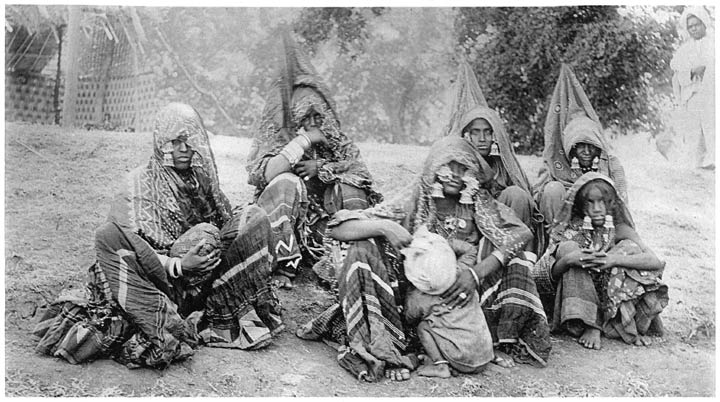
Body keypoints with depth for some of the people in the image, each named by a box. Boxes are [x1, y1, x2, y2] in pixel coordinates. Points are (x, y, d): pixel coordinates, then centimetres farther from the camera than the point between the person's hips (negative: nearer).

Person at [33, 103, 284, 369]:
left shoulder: (203, 180, 14)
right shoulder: (139, 184, -2)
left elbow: (226, 224, 18)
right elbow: (120, 244, -10)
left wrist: (218, 242, -9)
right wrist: (178, 265, -24)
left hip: (204, 281, 4)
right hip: (157, 280, -4)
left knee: (255, 217, -6)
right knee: (107, 235, -31)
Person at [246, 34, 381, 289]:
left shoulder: (333, 138, 6)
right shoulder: (269, 139, -1)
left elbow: (362, 172, -5)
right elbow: (260, 175, -22)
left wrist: (321, 168, -17)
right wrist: (304, 141, -21)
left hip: (318, 227, 2)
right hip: (279, 225, -2)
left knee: (349, 187, -19)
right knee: (287, 183, -28)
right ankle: (283, 268, -29)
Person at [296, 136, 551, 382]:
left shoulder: (479, 204, 0)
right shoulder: (412, 204, -7)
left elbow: (522, 233, -15)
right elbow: (336, 229, -13)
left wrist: (477, 272, -28)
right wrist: (384, 226, -32)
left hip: (461, 298, 2)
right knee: (364, 249, -23)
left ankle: (501, 342, -8)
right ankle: (393, 350, -25)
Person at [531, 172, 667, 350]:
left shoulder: (619, 229, -2)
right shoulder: (570, 229, -4)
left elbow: (656, 262, -18)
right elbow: (538, 276, -13)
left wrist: (615, 259, -33)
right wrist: (567, 260, -34)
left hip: (612, 300, 1)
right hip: (575, 300, 0)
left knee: (629, 247, -16)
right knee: (568, 247, -21)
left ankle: (625, 324, -18)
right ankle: (590, 326, -26)